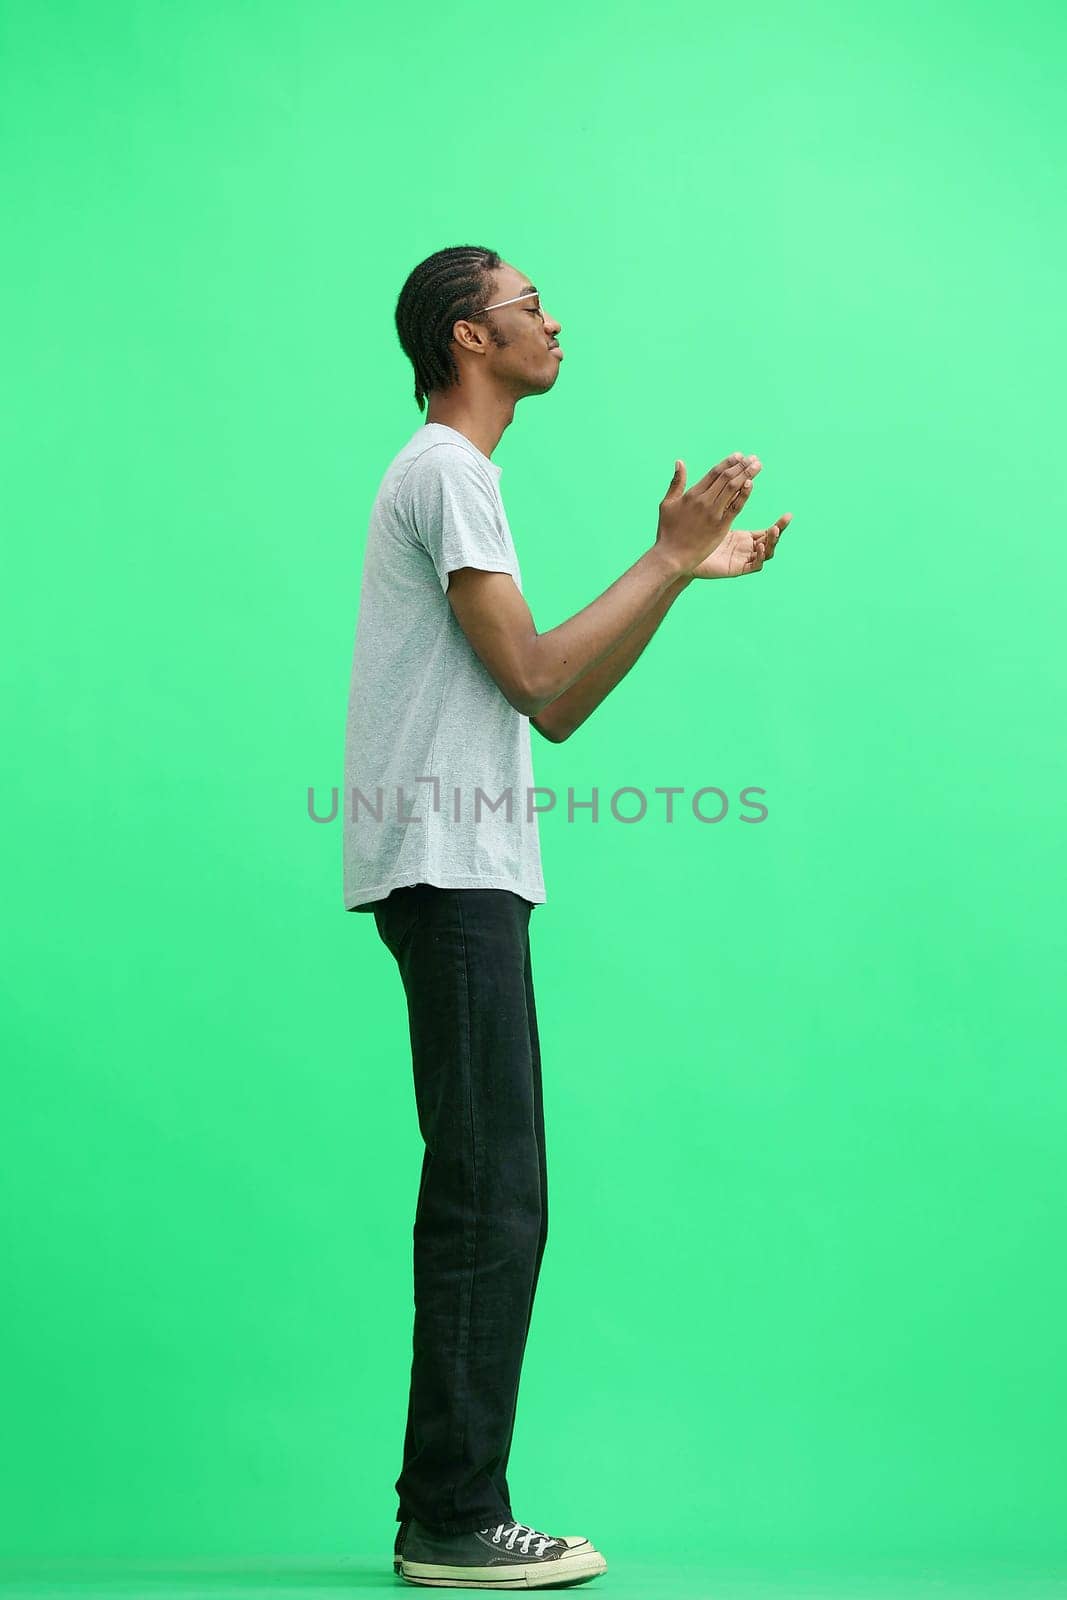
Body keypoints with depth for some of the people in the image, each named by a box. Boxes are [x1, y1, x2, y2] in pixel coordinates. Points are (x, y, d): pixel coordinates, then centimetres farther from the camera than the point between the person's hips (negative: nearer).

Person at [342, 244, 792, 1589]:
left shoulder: (455, 474, 26)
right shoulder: (447, 469, -5)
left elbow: (554, 708, 20)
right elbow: (534, 678, -14)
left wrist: (681, 573, 18)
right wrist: (669, 557, -7)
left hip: (462, 878, 10)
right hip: (449, 871, -10)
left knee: (484, 1197, 10)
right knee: (490, 1196, -9)